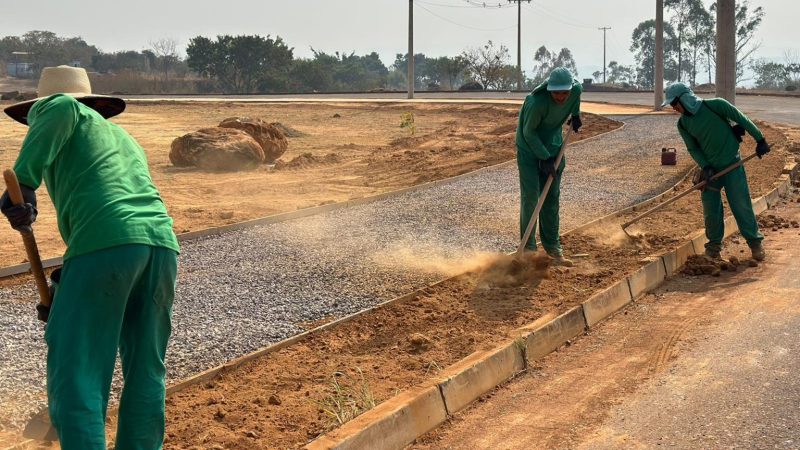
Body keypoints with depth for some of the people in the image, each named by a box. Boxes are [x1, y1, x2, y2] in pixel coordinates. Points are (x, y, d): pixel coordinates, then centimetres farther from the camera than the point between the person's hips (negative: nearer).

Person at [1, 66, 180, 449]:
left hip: (105, 244, -7)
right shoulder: (125, 140, 36)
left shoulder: (70, 115, 17)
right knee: (145, 369, 14)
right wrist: (63, 288, 33)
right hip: (161, 243, 7)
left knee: (75, 366, -2)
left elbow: (60, 110, -10)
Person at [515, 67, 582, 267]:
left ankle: (552, 246, 17)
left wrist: (576, 114, 18)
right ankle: (528, 248, -1)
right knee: (530, 196, -9)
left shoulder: (576, 89, -17)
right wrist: (544, 158, -21)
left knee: (552, 197, 8)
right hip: (529, 147, -5)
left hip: (553, 145, 6)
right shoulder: (537, 101, -34)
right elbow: (529, 133, -21)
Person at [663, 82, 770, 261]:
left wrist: (760, 140, -6)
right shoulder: (683, 124, -3)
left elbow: (742, 119, -9)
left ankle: (755, 242, 12)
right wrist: (704, 166, -11)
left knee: (741, 205, -2)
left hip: (732, 165, -4)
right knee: (711, 209, 3)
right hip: (710, 169, 4)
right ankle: (714, 245, 20)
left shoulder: (716, 105, -16)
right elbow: (693, 148, 4)